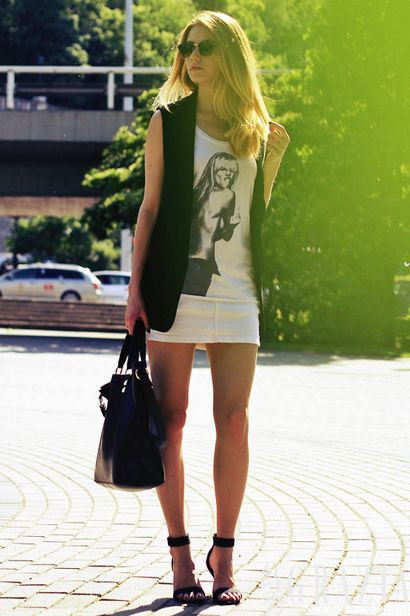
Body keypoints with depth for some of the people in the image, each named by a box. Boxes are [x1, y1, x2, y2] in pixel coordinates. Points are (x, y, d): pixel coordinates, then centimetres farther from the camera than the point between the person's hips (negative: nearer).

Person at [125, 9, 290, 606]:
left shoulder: (261, 131, 11)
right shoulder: (169, 120, 5)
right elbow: (150, 206, 3)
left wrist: (275, 157, 8)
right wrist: (136, 287, -2)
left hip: (236, 293, 2)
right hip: (174, 287, -2)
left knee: (233, 420, -2)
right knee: (171, 417, -1)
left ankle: (224, 552, 8)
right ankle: (179, 550, 8)